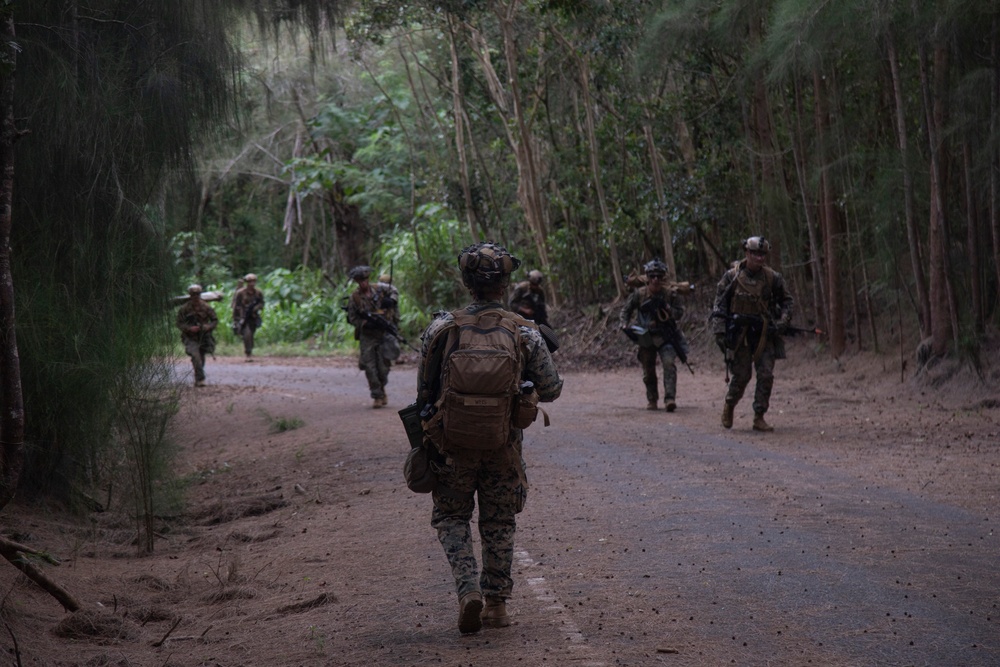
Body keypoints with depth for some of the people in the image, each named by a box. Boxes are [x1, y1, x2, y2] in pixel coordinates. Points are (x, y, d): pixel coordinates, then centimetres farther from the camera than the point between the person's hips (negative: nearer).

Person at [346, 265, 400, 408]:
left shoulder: (380, 288, 1)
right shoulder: (354, 298, -2)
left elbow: (394, 291, 18)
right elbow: (352, 318, 1)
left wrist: (391, 300, -3)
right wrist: (366, 323, -15)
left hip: (384, 332, 1)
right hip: (367, 336, 0)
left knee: (384, 365, 0)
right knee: (370, 367, -5)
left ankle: (381, 388, 26)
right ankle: (377, 396, 3)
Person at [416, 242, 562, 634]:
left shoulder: (442, 328, -8)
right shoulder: (524, 333, -7)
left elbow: (424, 391, 0)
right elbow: (550, 390, -2)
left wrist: (426, 437, 15)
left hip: (454, 442, -1)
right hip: (504, 445, 1)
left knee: (452, 518, 13)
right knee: (499, 524, 15)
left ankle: (469, 590, -8)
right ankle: (497, 605, 17)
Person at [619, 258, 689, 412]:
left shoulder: (671, 293, -6)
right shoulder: (639, 294, -3)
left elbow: (680, 313, -3)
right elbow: (625, 311, 6)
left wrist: (667, 309, -21)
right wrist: (624, 324, -11)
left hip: (665, 337, -2)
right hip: (646, 338, 2)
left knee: (669, 363, -21)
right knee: (648, 371, 10)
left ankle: (670, 398, -25)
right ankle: (651, 399, 29)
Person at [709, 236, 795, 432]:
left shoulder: (773, 278, 1)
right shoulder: (732, 276, -4)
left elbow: (787, 301, 13)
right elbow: (719, 304, -1)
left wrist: (783, 322, -4)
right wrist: (719, 332, -9)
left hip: (764, 333, 2)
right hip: (739, 333, -2)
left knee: (766, 375, -5)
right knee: (741, 375, -1)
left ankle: (759, 418, 2)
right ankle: (729, 405, 27)